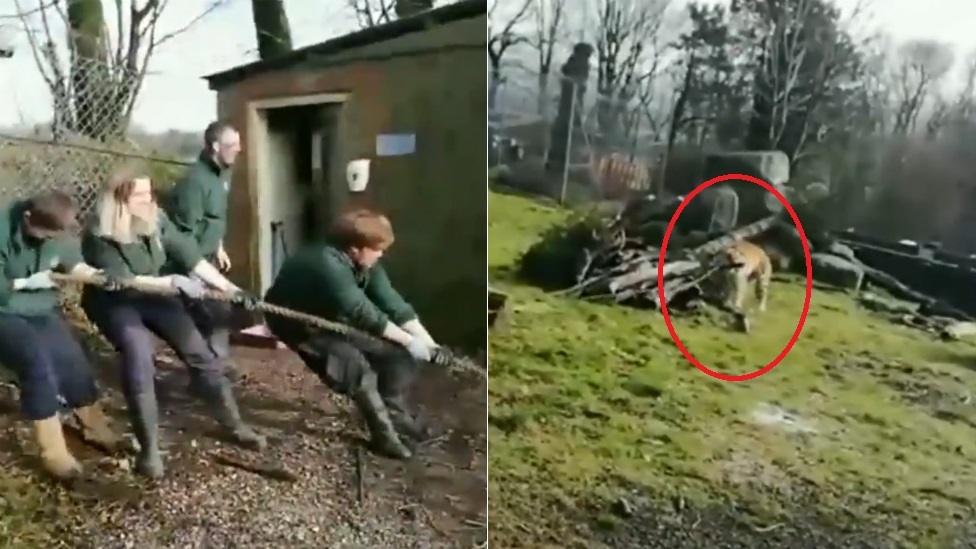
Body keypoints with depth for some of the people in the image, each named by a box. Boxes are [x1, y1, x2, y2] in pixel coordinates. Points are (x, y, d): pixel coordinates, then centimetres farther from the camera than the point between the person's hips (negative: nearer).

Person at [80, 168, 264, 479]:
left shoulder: (156, 221, -11)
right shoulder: (100, 236, -24)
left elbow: (191, 257, -14)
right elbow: (122, 280, -28)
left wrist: (230, 288, -20)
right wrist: (174, 281, -33)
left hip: (152, 295, 5)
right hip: (113, 302, -4)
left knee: (199, 351, -3)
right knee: (138, 353, -29)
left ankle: (233, 423, 13)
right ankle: (148, 449, -17)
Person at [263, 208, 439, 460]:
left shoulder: (365, 262, -11)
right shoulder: (326, 264, -36)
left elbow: (391, 301, -17)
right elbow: (363, 313, -38)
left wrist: (426, 340, -26)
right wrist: (409, 340, -34)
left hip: (337, 319, 8)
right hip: (298, 324, -8)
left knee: (398, 350, -5)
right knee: (355, 362, -28)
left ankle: (395, 411, 9)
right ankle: (384, 432, -12)